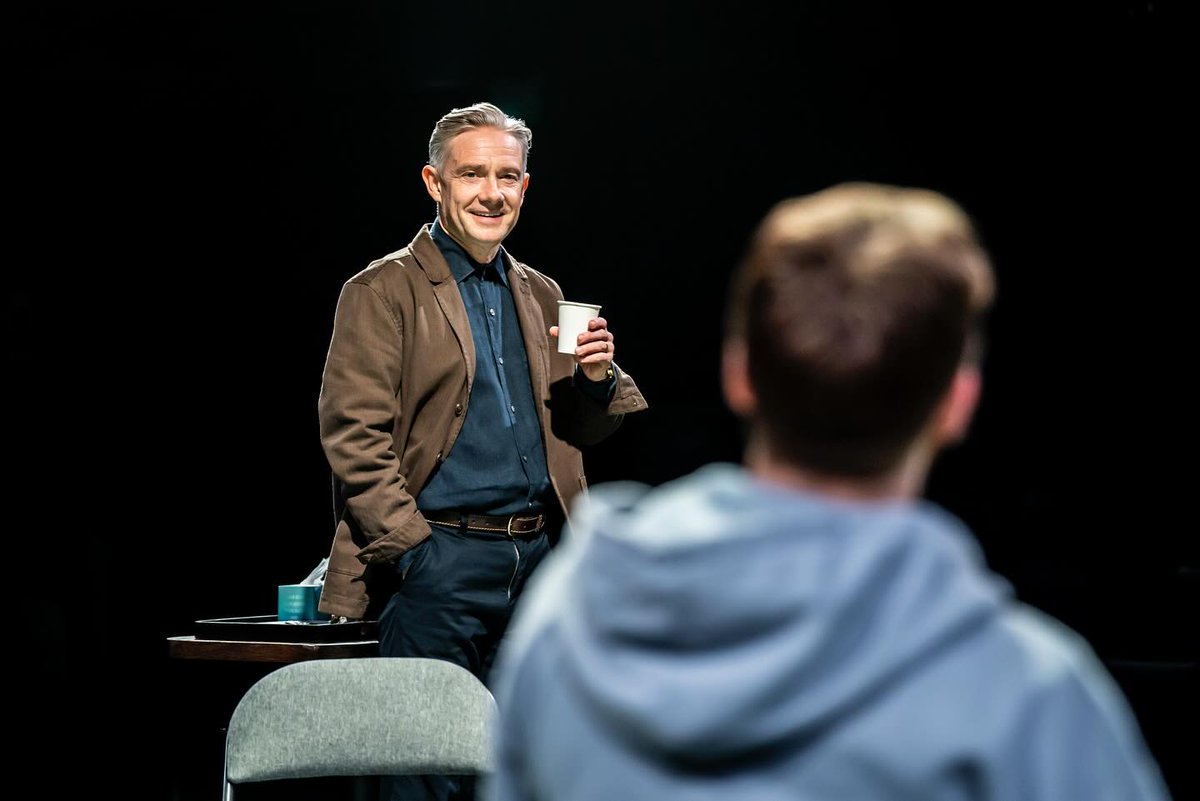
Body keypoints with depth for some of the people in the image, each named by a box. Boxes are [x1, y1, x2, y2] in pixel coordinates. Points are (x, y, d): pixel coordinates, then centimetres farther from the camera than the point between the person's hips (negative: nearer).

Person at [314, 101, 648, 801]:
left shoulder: (541, 296, 17)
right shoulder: (384, 291, -2)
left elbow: (582, 432, 20)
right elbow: (353, 437, -8)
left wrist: (597, 377, -1)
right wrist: (414, 547, -15)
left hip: (540, 557, 6)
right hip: (439, 559, -6)